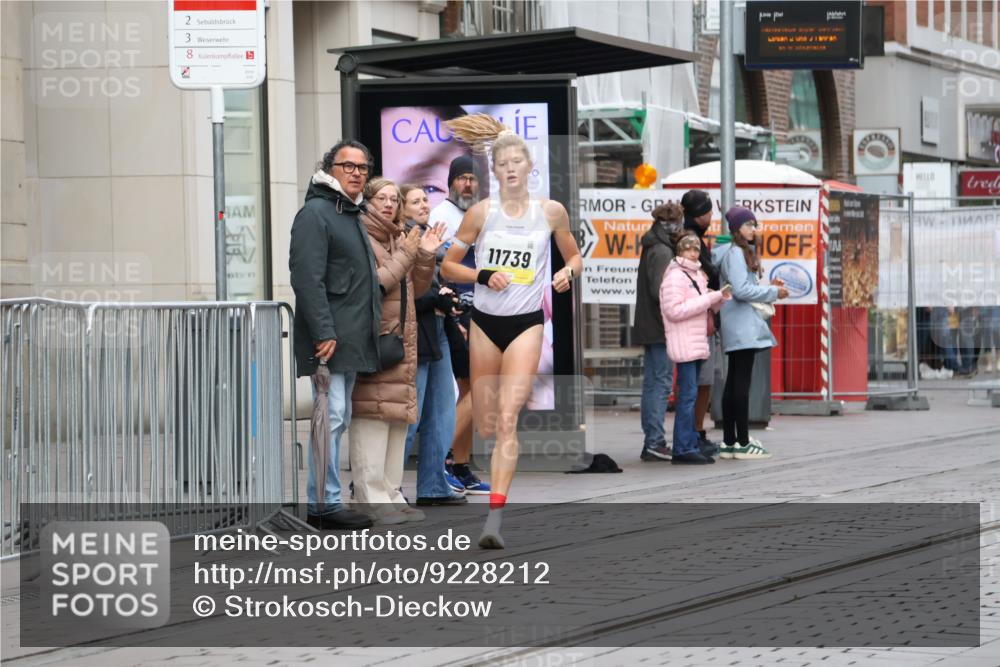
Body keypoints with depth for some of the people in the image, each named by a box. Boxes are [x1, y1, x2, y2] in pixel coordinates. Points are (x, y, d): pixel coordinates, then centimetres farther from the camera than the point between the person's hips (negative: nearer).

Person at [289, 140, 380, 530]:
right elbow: (308, 279, -18)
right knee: (331, 417, -11)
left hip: (351, 340, 10)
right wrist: (323, 333, -23)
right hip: (330, 338, -10)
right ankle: (325, 504, -10)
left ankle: (325, 501, 15)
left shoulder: (351, 216, 21)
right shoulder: (315, 213, -9)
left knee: (338, 419, 11)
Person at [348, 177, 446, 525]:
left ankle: (390, 493, 14)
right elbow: (371, 284, -17)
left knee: (399, 416, 8)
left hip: (401, 339, 9)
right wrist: (405, 255, -12)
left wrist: (426, 256, 7)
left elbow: (416, 288, 21)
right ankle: (372, 499, -11)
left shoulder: (398, 238, 19)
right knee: (372, 416, -11)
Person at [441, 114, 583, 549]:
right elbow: (447, 266, 2)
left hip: (526, 324, -1)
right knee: (485, 428, 7)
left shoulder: (551, 212, 1)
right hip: (485, 322, 1)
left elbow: (575, 257, 15)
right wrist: (485, 277, -15)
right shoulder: (481, 213, -2)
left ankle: (495, 518, -21)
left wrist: (568, 273, -7)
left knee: (506, 420, -16)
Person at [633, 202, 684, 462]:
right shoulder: (662, 251, -14)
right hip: (661, 327, -10)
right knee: (662, 382, -8)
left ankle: (651, 442, 13)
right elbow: (660, 291, -20)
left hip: (649, 327, 10)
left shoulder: (652, 247, 16)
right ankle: (655, 442, -9)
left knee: (652, 383, 10)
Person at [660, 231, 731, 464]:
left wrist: (718, 299, 7)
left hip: (697, 343, 9)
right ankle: (683, 449, -11)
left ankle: (690, 446, 13)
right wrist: (710, 298, -18)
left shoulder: (696, 274, 19)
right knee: (688, 395, -11)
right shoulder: (675, 275, -10)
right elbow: (674, 310, -20)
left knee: (690, 395, 10)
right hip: (684, 343, -9)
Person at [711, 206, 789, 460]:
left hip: (738, 327, 11)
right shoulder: (734, 253, -12)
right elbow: (741, 290, -19)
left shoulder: (741, 252, 18)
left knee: (734, 383, 10)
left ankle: (729, 442, 13)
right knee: (741, 383, -9)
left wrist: (768, 288, 14)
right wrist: (773, 293, -10)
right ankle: (743, 443, -9)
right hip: (742, 325, -11)